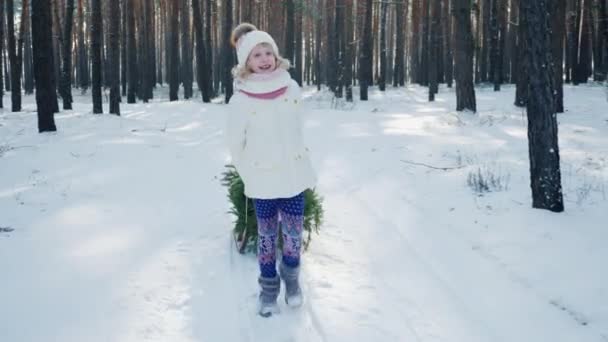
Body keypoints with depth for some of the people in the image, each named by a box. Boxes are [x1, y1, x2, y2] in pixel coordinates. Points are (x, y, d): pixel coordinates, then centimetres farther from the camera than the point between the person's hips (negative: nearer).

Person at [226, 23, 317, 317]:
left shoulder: (292, 88, -3)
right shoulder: (241, 99, -13)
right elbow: (235, 144, -3)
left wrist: (307, 168, 13)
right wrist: (249, 176, 1)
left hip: (294, 175, 3)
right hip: (263, 180, -2)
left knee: (294, 232, 9)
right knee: (267, 235, 9)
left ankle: (291, 278, 34)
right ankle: (269, 287, 27)